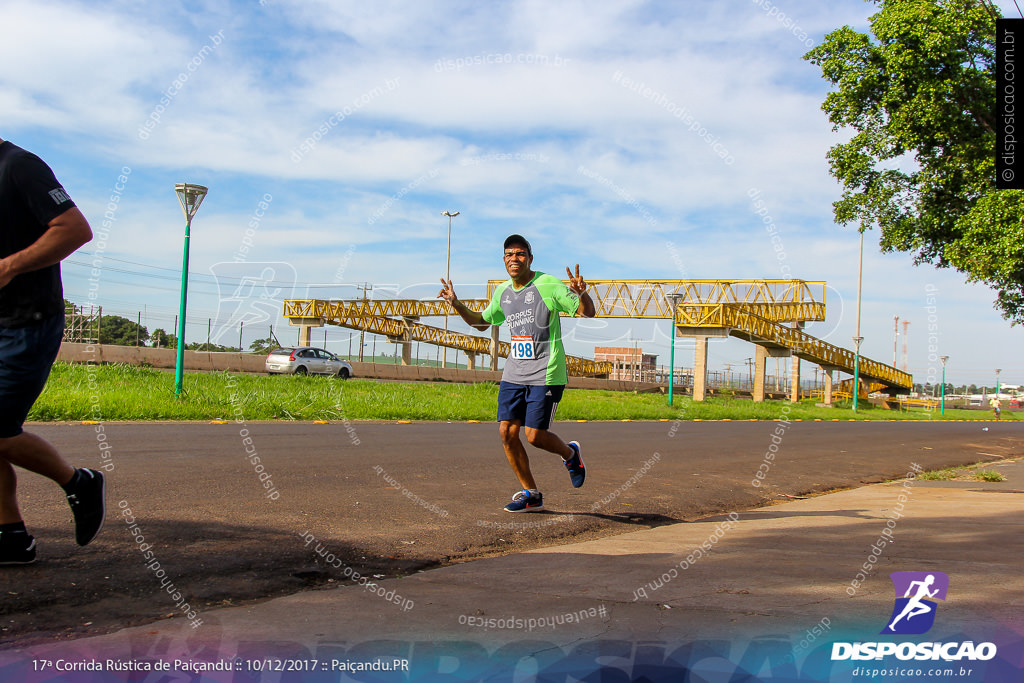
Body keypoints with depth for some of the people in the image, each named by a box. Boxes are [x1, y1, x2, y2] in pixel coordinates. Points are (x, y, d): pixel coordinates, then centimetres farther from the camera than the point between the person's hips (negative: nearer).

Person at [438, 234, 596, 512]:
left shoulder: (549, 285, -9)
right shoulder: (502, 292, 10)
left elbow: (588, 313, -9)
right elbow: (481, 322, 26)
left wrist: (581, 293, -30)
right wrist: (457, 304, 10)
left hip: (546, 374, -6)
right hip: (513, 373, 6)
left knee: (534, 435, -10)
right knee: (507, 431, -2)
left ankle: (570, 453, 25)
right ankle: (531, 495, 14)